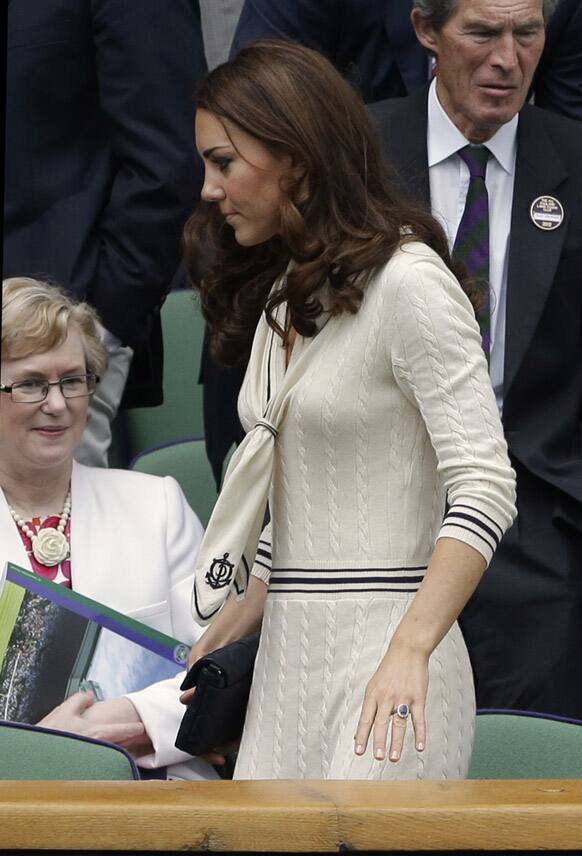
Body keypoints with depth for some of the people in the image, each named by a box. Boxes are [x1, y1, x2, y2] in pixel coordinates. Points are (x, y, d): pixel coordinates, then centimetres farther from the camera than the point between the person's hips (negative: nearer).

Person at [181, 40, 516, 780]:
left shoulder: (406, 282, -10)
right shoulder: (279, 294, 17)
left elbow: (484, 488, -17)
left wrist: (409, 652, -27)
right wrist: (222, 638, 14)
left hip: (381, 650, -8)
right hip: (288, 653, 8)